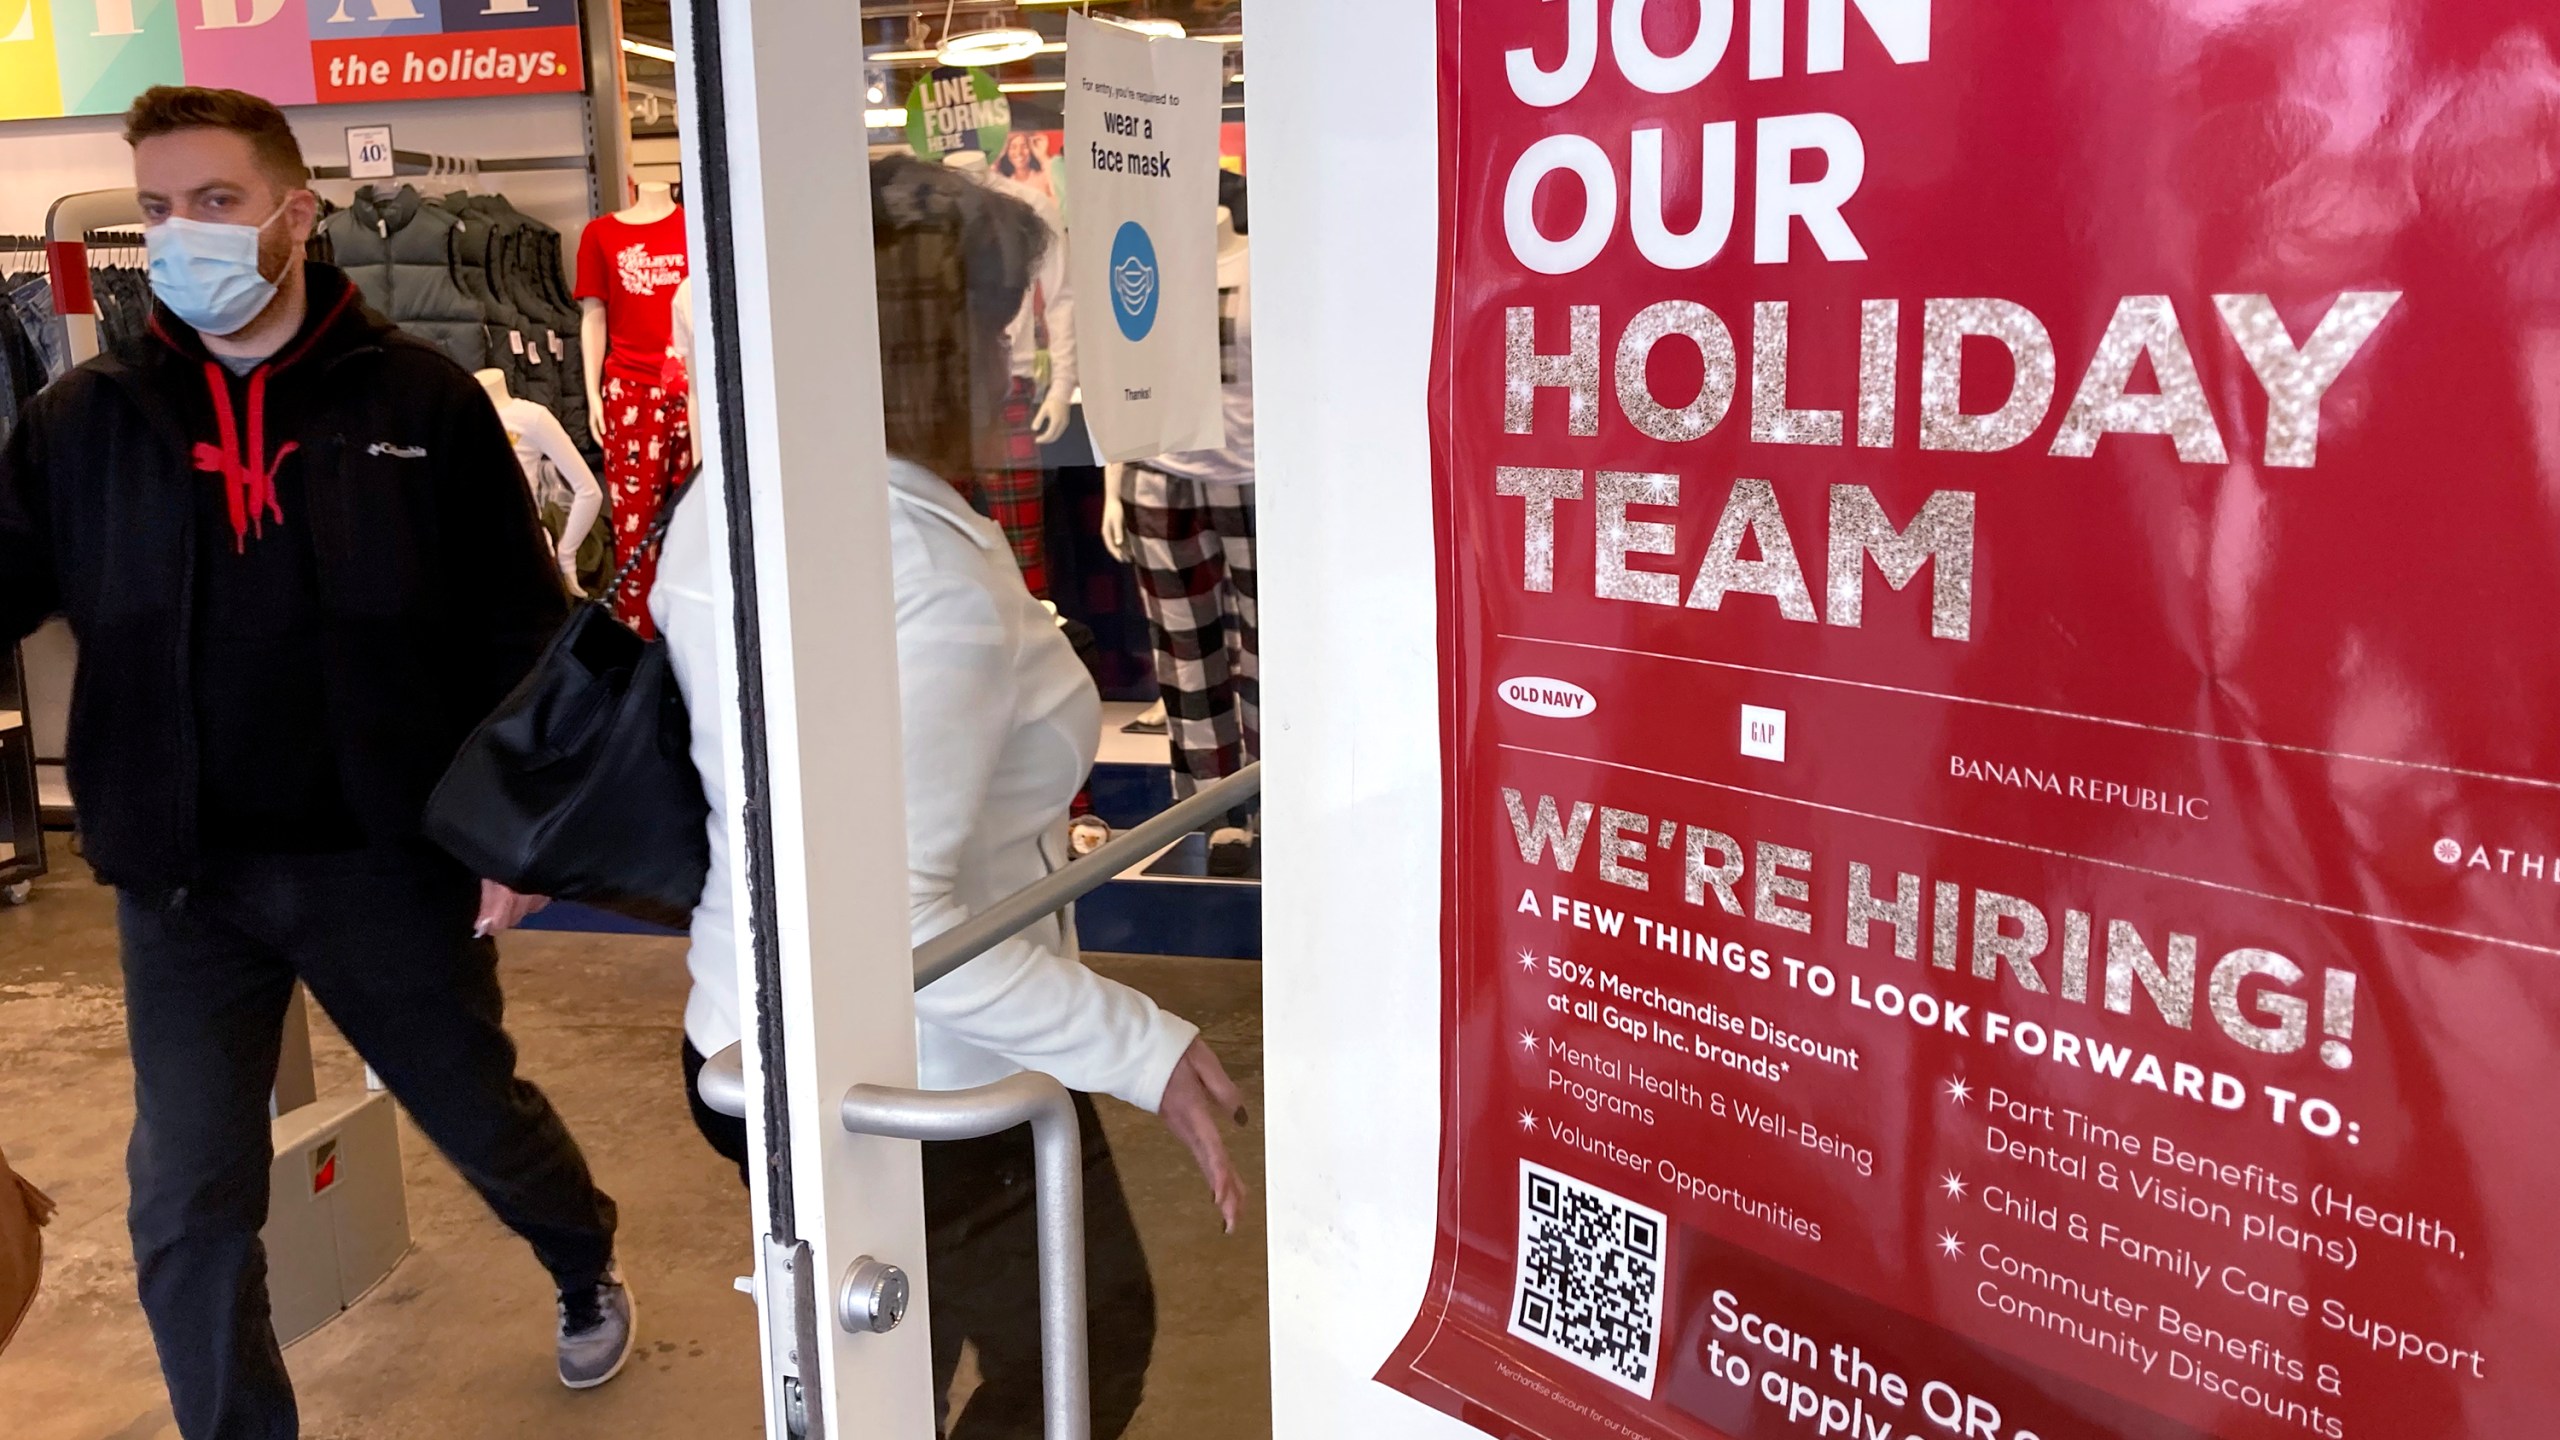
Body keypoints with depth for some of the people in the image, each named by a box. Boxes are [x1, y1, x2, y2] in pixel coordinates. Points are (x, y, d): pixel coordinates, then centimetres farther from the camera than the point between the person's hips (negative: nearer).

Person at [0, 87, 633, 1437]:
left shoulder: (420, 399, -7)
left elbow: (519, 634, -5)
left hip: (383, 858, -1)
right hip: (182, 877, 2)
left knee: (480, 1111, 18)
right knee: (186, 1210, 5)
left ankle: (587, 1269, 49)